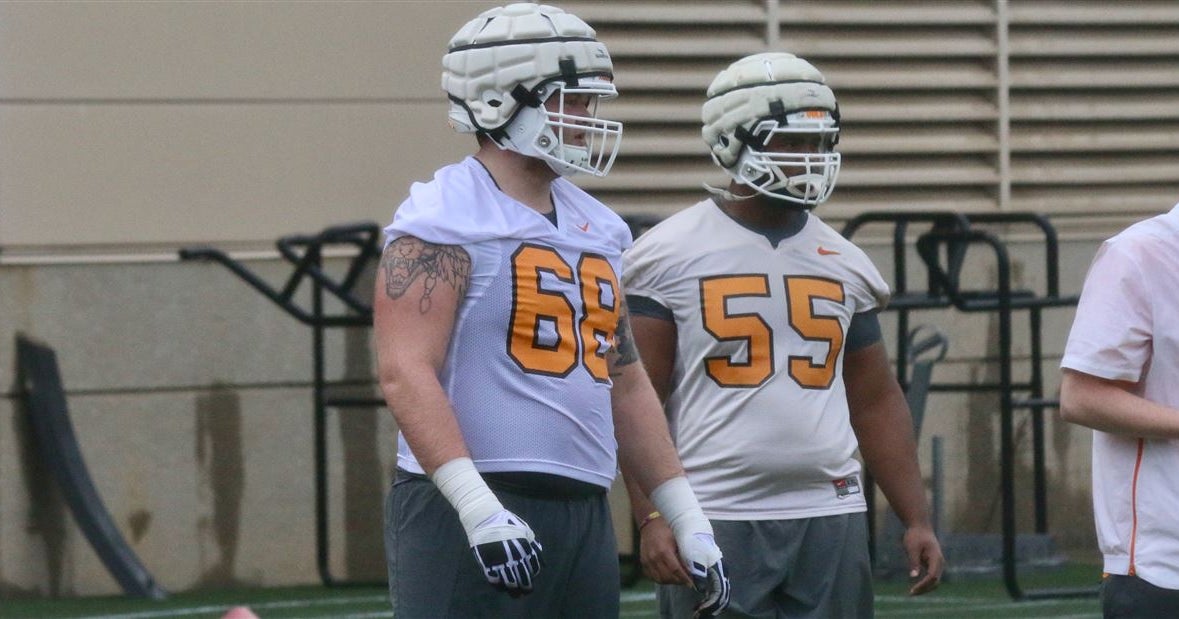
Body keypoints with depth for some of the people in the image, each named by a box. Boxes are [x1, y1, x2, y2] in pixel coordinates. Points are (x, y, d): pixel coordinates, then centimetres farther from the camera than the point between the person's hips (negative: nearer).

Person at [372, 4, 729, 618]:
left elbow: (625, 384, 23)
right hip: (469, 515, -8)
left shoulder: (595, 228, 17)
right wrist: (479, 508, -28)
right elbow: (405, 372, -18)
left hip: (584, 517, 8)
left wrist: (687, 520, 18)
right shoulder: (445, 219, -8)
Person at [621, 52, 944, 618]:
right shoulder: (672, 256, -2)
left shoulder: (843, 264, 13)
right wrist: (652, 517, -15)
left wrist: (916, 519, 11)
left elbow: (876, 402, 18)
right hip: (718, 522, -5)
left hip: (829, 519, 5)